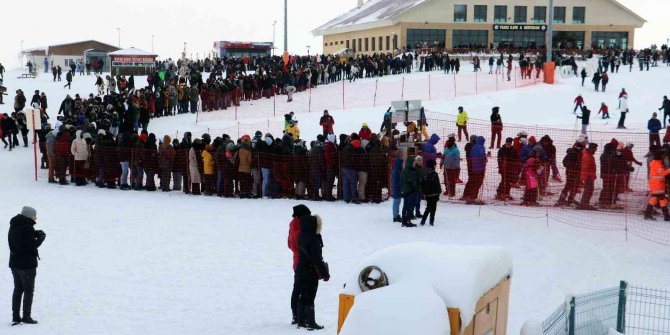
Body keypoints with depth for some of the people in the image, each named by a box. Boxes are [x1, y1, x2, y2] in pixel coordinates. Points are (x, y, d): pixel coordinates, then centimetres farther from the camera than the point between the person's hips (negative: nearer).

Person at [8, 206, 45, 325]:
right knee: (28, 290, 2)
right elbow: (32, 246, -20)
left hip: (14, 263, 8)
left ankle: (15, 316, 15)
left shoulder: (13, 226, 10)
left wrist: (35, 234, 1)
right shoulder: (27, 228, -19)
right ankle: (26, 316, 3)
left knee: (18, 289, 14)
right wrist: (41, 237, -4)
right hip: (27, 264, -8)